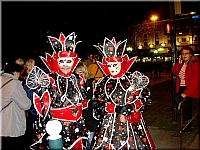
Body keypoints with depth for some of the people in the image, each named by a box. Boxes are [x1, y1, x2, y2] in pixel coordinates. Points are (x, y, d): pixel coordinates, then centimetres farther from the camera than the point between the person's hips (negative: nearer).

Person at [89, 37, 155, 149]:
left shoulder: (134, 79, -1)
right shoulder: (103, 84, 4)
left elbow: (147, 100, -3)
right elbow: (97, 105, -2)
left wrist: (129, 108, -15)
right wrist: (117, 109, -14)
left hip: (133, 125, -1)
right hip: (109, 127, 2)